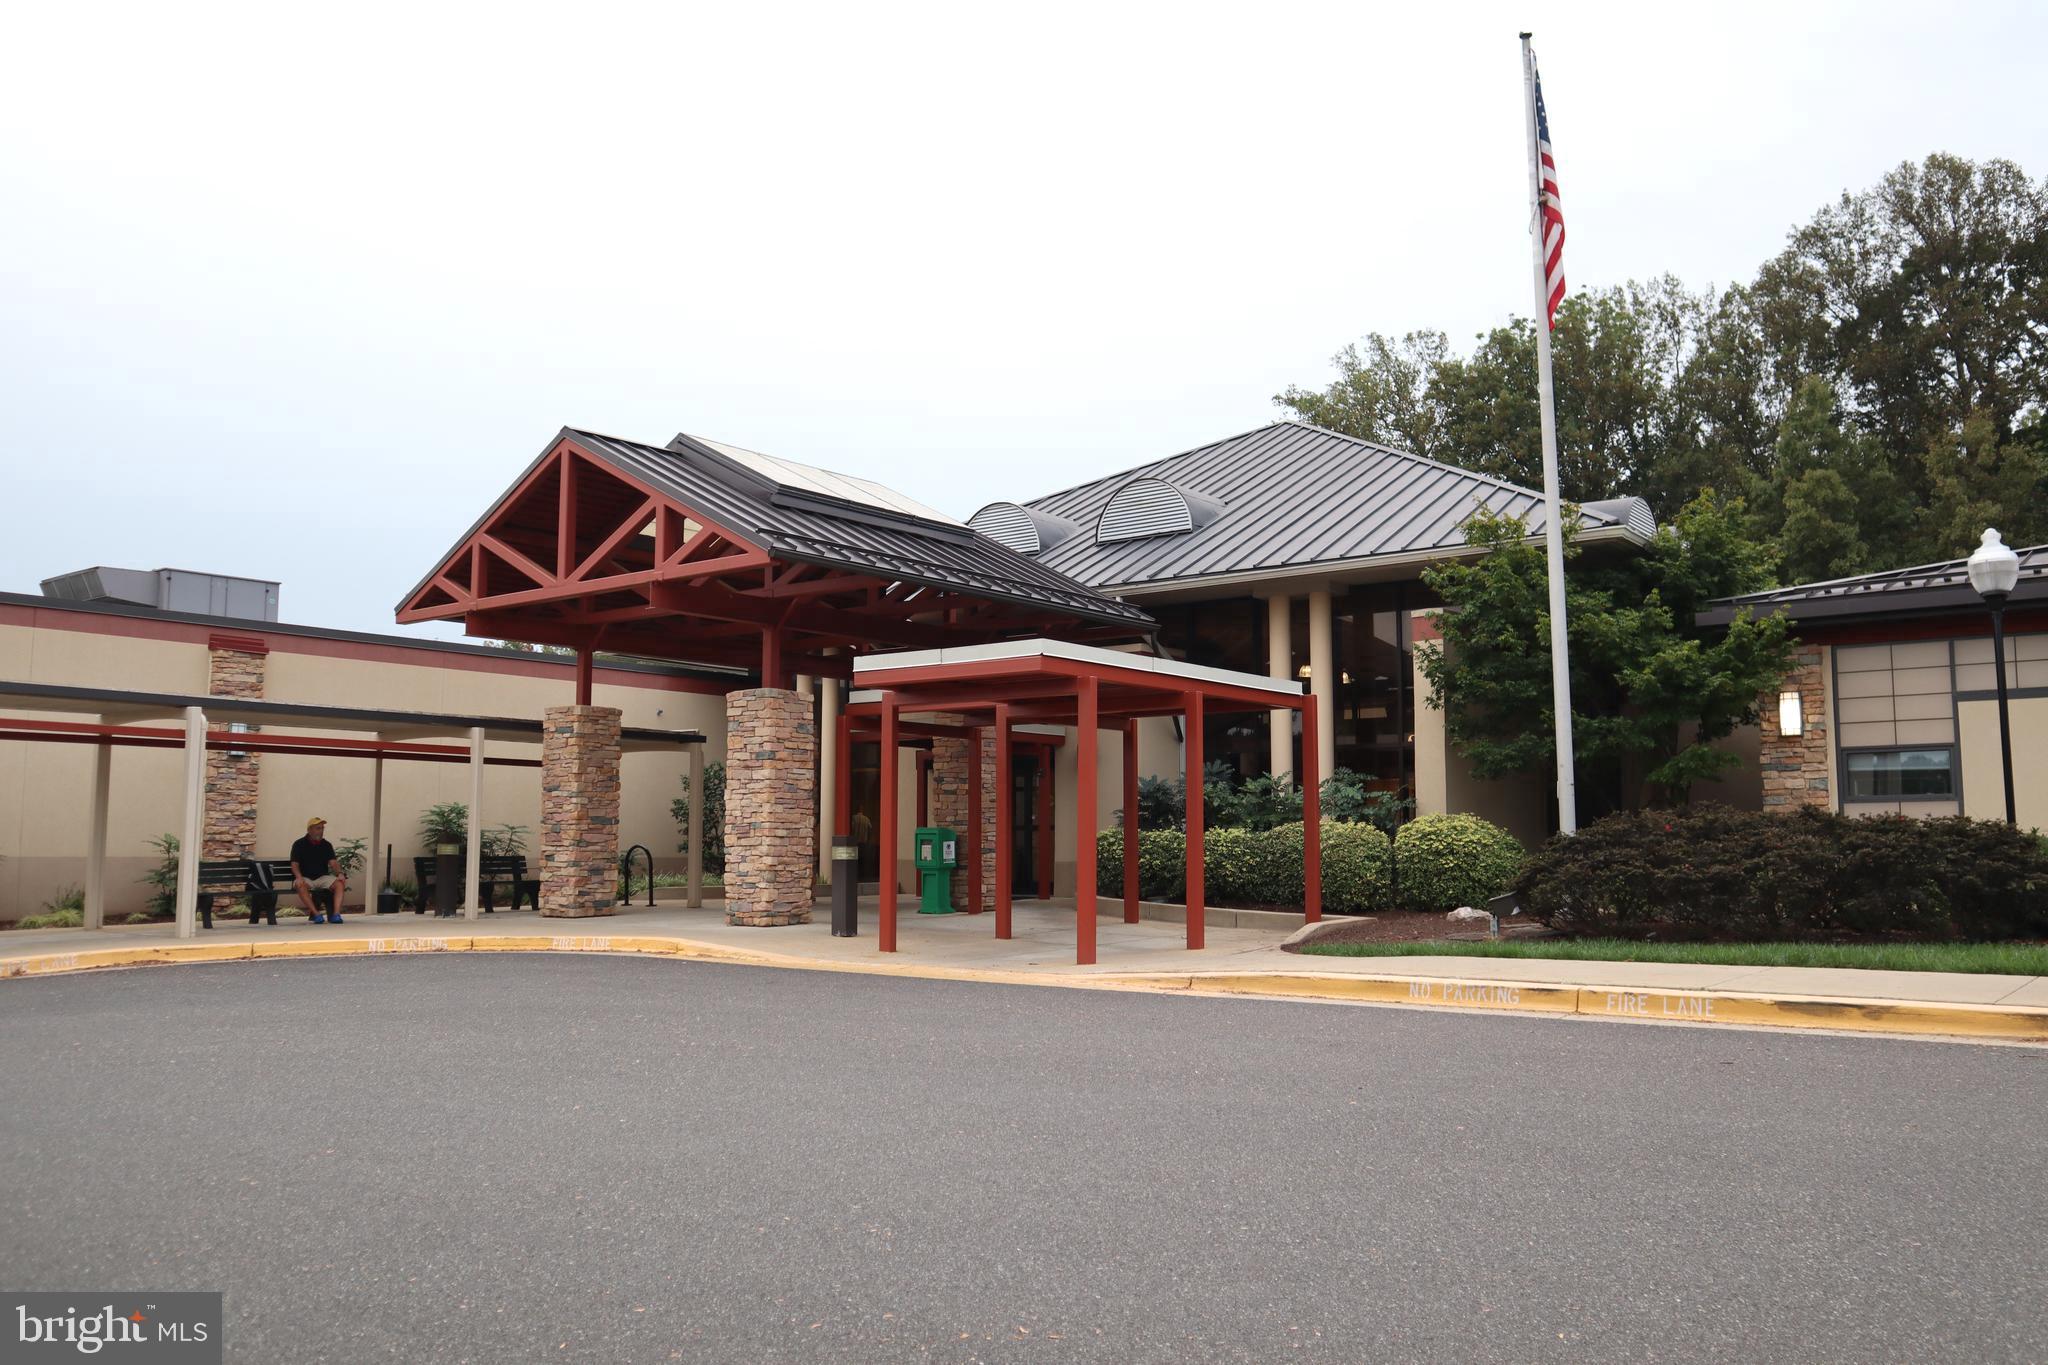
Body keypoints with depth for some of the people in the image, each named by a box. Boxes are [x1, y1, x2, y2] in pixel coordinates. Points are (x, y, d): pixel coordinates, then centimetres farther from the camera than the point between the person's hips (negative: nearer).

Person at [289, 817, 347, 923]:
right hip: (305, 878, -3)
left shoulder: (326, 845, 10)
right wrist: (299, 877, -27)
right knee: (300, 886, -38)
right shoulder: (299, 845, 1)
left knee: (339, 883, -26)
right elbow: (295, 864, -7)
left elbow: (333, 862, 0)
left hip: (323, 877, 3)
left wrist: (339, 873, -21)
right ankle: (316, 914, -40)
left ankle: (336, 914, -37)